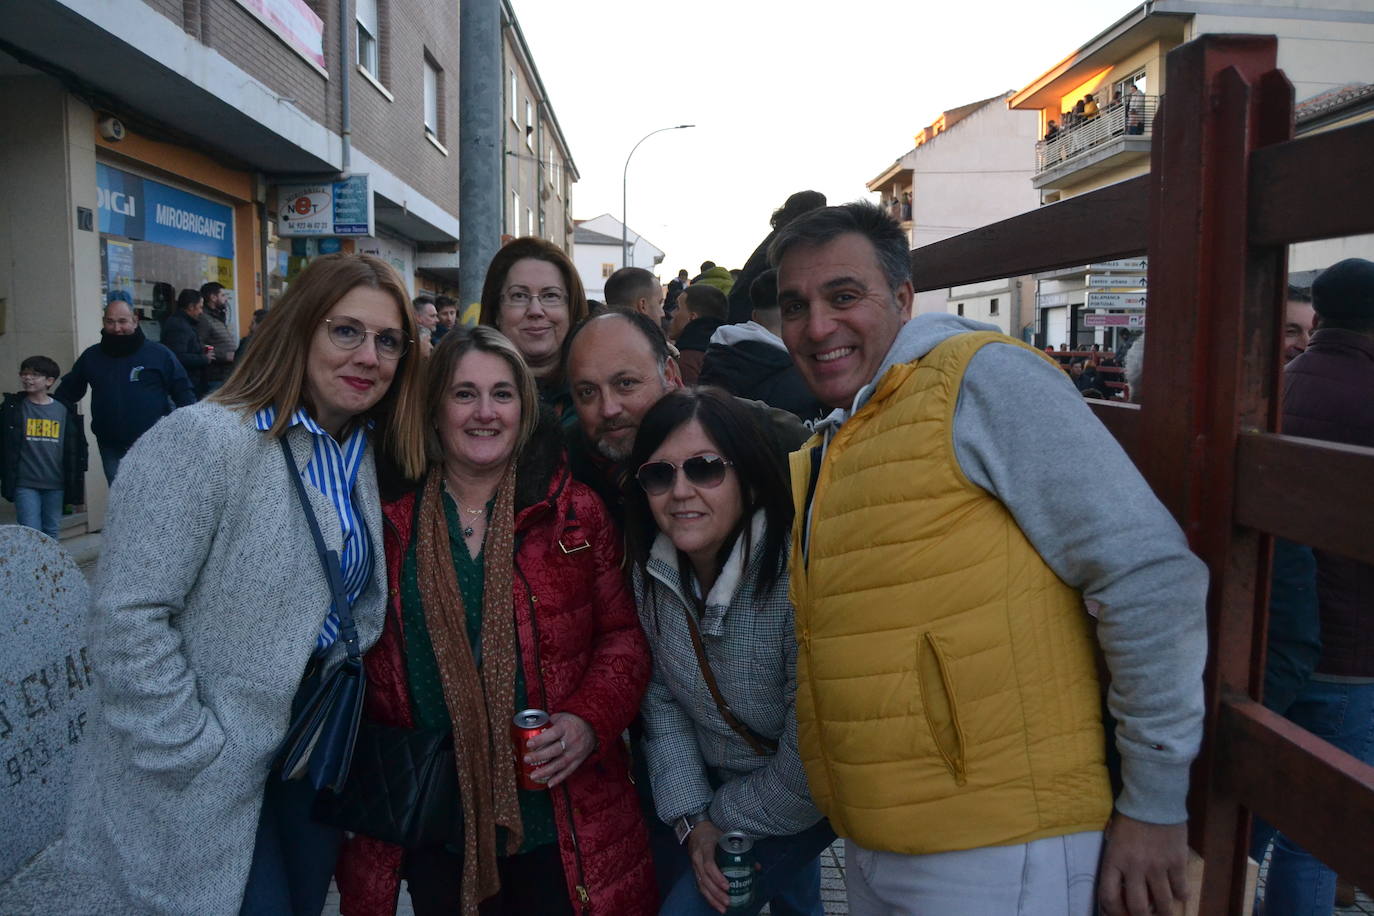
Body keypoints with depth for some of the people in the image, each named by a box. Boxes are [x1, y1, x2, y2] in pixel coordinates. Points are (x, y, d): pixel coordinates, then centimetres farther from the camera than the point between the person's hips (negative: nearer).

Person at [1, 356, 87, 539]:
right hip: (25, 484, -1)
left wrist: (79, 483, 9)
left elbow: (77, 448, 9)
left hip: (56, 484, 1)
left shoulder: (64, 409, 4)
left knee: (51, 534, 11)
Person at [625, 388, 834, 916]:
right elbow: (662, 697, -4)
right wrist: (692, 820, -12)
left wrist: (721, 820, -13)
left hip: (802, 802, -5)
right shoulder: (652, 573, -13)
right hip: (712, 784, 5)